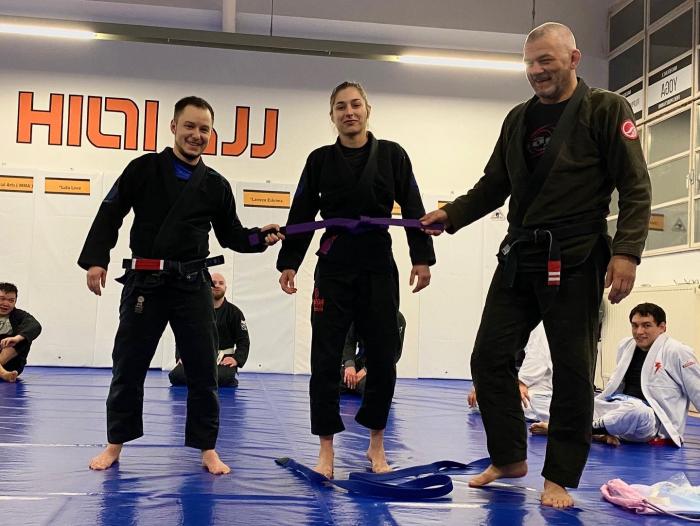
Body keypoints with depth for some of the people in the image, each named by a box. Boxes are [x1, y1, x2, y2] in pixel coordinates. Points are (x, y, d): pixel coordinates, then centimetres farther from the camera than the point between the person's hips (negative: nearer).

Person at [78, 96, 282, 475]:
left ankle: (207, 448, 14)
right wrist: (96, 259, -10)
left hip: (193, 283, 2)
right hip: (145, 280, -1)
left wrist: (260, 237, -4)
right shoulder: (144, 168, -1)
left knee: (203, 369, 2)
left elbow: (230, 234, 13)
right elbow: (110, 214, -2)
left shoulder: (216, 185, 6)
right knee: (128, 365, 6)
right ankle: (115, 443, 23)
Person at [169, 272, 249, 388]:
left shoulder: (234, 312, 7)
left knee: (223, 378, -34)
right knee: (176, 376, -21)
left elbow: (243, 340, 4)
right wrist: (181, 356, -5)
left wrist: (236, 359, -14)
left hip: (223, 359, -2)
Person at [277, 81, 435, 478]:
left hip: (379, 269, 0)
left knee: (382, 357, 5)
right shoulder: (320, 160, 4)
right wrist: (288, 263, 0)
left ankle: (377, 445, 23)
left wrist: (422, 258, -5)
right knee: (325, 360, -1)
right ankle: (326, 449, 11)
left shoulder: (391, 155, 2)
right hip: (334, 269, 0)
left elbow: (413, 209, 1)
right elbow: (301, 215, 4)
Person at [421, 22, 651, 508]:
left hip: (573, 262, -5)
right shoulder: (518, 119, 13)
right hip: (519, 257, 6)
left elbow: (636, 187, -8)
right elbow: (494, 185, 16)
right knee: (490, 356, 5)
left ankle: (560, 477, 16)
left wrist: (627, 251, -19)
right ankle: (510, 459, 23)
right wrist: (451, 215, 2)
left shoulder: (607, 110, -4)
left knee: (573, 371, 1)